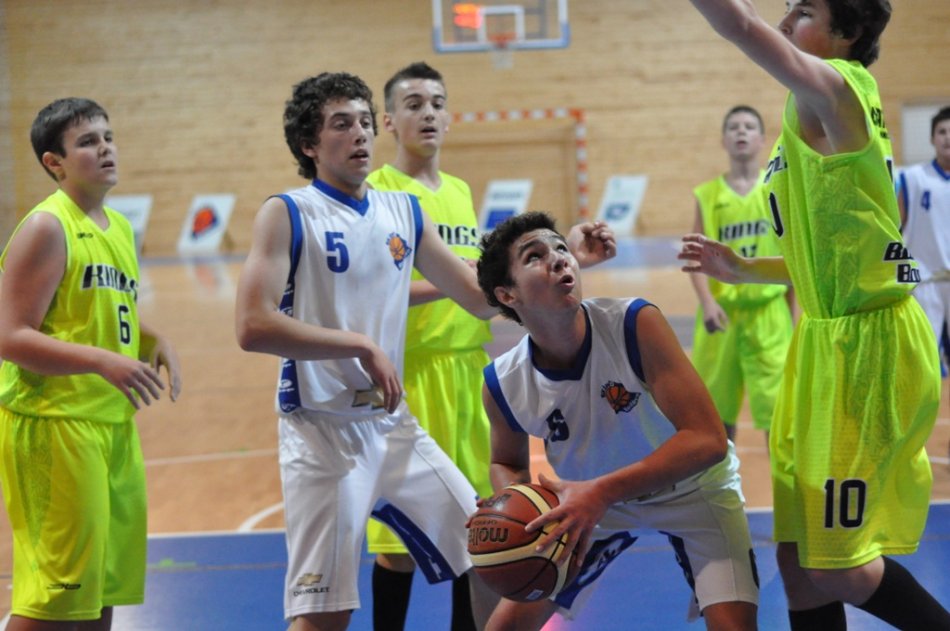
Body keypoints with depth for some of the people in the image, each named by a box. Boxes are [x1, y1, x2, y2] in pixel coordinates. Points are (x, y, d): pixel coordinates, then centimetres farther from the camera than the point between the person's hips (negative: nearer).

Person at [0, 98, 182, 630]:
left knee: (103, 588, 14)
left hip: (115, 423, 9)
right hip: (53, 425, -9)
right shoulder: (46, 228, -11)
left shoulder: (119, 227, 14)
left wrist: (155, 342, 7)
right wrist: (105, 362, -27)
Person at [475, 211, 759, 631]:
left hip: (690, 487, -3)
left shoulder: (635, 324, -31)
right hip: (595, 501, 3)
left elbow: (707, 441, -35)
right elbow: (506, 463, 3)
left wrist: (600, 492, -43)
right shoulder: (504, 384, -19)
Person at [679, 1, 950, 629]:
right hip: (829, 343, 10)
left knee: (835, 569, -8)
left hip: (868, 344, -10)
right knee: (802, 564, 9)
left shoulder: (838, 87, -11)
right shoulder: (815, 116, 17)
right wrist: (743, 269, 19)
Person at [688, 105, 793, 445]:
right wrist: (707, 301, -17)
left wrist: (789, 312, 7)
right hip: (723, 313, 1)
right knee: (718, 408, 11)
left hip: (768, 312, -1)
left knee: (776, 405, -5)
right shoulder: (708, 195, 3)